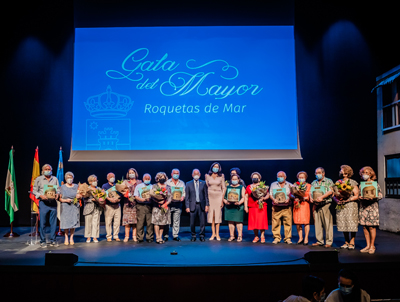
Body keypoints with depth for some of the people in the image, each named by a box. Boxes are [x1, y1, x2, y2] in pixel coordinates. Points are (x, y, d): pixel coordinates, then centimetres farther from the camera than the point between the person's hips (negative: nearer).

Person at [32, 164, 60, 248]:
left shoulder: (55, 179, 12)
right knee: (43, 223, -1)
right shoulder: (38, 179, 6)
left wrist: (57, 195, -7)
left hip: (53, 202, 2)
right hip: (43, 203, -2)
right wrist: (40, 195, -12)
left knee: (53, 222, 3)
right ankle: (43, 241, 9)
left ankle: (53, 240, 12)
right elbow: (34, 190, 5)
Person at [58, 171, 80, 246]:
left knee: (74, 222, -2)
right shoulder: (62, 187, 6)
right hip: (65, 207, -1)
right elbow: (59, 198, 2)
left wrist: (79, 196, -9)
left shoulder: (76, 186, 12)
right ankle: (66, 238, 9)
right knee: (66, 222, -3)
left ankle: (71, 238, 7)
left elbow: (80, 196, 14)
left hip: (75, 206, 1)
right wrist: (65, 200, -15)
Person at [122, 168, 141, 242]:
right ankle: (126, 236, -3)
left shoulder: (139, 182, 15)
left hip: (136, 203, 0)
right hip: (127, 202, 0)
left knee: (135, 219, -4)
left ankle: (134, 236, 1)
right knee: (127, 219, -7)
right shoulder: (125, 182, 15)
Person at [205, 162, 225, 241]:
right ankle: (213, 233, 10)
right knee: (211, 215, 1)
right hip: (210, 196, 1)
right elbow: (206, 187, 9)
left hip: (218, 196, -1)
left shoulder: (221, 176, 2)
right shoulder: (207, 176, 5)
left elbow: (223, 188, 4)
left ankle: (217, 234, 5)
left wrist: (222, 199, -2)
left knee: (218, 214, -1)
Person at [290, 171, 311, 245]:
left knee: (305, 222, -7)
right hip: (296, 204, 3)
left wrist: (304, 197, -16)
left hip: (304, 204, -3)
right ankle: (300, 238, 11)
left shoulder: (308, 186, 10)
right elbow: (291, 194, 8)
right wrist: (295, 197, -11)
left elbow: (310, 196, 1)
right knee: (297, 222, 0)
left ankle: (306, 238, -1)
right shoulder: (295, 185, 17)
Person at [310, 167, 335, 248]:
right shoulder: (313, 183, 19)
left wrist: (322, 197, -22)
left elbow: (330, 191, -10)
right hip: (316, 205, 5)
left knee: (327, 223, -5)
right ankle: (319, 241, 13)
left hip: (325, 204, -5)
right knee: (317, 223, 5)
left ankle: (329, 242, 2)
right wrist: (311, 198, -7)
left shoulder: (329, 181, 4)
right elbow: (310, 192, 14)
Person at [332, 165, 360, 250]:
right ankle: (346, 242, 16)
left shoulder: (353, 183, -2)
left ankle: (352, 242, 5)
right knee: (343, 224, 6)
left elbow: (356, 196, -6)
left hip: (351, 206, -5)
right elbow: (333, 195, 13)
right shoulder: (337, 182, 13)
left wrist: (346, 200, -17)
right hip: (340, 206, 5)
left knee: (351, 224, -5)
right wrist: (336, 200, -7)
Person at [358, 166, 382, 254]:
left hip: (372, 207, -4)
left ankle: (372, 246, 10)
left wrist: (373, 197, -21)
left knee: (372, 227, -2)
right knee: (364, 227, 5)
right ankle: (368, 245, 15)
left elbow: (380, 195, -3)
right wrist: (361, 197, -8)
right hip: (363, 207, 4)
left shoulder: (375, 184, -1)